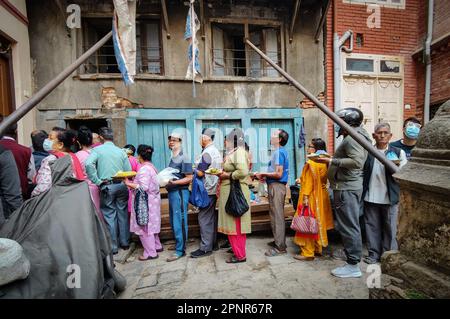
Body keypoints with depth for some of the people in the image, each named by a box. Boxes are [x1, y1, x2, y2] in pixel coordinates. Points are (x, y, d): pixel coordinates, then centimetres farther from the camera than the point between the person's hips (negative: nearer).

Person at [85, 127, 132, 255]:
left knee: (109, 215, 7)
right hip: (121, 185, 3)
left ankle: (113, 247, 16)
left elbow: (89, 164, -20)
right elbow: (128, 171, 2)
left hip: (107, 186, -3)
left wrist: (97, 181, -12)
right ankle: (125, 242, 26)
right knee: (123, 213, 13)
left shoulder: (97, 150, -2)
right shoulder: (121, 151, 5)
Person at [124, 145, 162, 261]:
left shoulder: (144, 169, -20)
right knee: (150, 225, 20)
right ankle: (157, 246, 32)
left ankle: (151, 252, 12)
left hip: (145, 202, -10)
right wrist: (133, 181, 9)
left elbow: (143, 187, -25)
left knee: (144, 227, 2)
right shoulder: (151, 167, 10)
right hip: (151, 200, 10)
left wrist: (129, 184, -16)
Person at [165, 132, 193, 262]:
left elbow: (189, 178, -15)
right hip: (172, 192, 9)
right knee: (174, 221, 18)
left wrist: (173, 182, -21)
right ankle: (178, 243, 35)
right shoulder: (172, 158, 12)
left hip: (180, 192, -8)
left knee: (179, 222, 0)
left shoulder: (184, 158, -12)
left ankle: (180, 250, 12)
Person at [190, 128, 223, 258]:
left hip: (207, 190, -10)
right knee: (211, 216, 15)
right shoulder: (216, 151, 13)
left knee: (204, 218, -3)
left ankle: (206, 248, 4)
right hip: (214, 188, 10)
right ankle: (212, 242, 26)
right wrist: (199, 167, 13)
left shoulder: (207, 152, -17)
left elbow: (200, 173, -18)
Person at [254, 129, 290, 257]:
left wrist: (263, 174, -12)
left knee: (277, 216, -3)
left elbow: (278, 174, -21)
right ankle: (279, 241, 30)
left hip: (276, 186, -10)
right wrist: (265, 176, 9)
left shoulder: (278, 152, -15)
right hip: (275, 185, 10)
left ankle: (280, 247, 7)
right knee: (276, 215, 18)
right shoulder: (280, 151, 15)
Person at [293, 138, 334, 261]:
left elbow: (309, 181, -20)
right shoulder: (324, 162, 8)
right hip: (322, 196, 9)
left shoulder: (311, 162, -16)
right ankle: (318, 249, 27)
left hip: (311, 196, -8)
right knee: (318, 223, 16)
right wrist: (302, 180, 22)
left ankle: (307, 253, 6)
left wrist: (305, 197, -19)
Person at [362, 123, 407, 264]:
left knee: (389, 228, 8)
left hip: (390, 198, -1)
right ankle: (374, 253, 24)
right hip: (370, 197, 1)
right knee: (371, 226, 10)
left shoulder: (398, 152, 3)